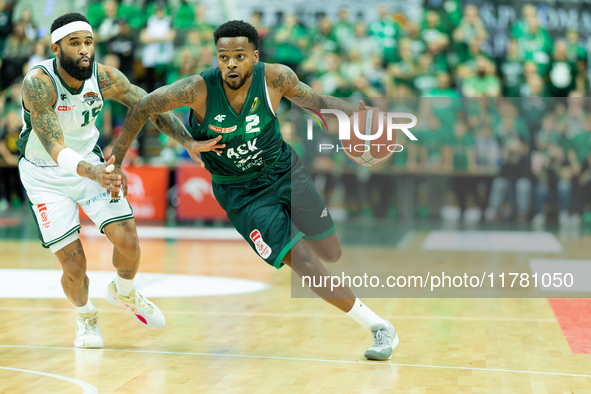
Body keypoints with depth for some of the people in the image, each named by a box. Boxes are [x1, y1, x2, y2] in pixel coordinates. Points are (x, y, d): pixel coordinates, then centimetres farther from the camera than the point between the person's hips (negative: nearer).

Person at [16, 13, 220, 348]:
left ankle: (124, 293, 25)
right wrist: (91, 172, -56)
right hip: (45, 174, -3)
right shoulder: (38, 83, -30)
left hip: (91, 162, 4)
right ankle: (86, 317, 26)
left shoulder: (104, 77, -16)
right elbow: (57, 150, -38)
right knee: (74, 265, -9)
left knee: (128, 241, -10)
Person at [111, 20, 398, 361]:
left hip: (285, 171, 3)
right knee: (304, 263, -13)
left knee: (332, 254, 7)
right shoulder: (199, 89, -26)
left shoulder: (276, 78, -20)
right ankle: (378, 326, 0)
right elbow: (142, 109, -14)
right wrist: (116, 163, -12)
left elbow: (313, 100, -1)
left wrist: (358, 111, -17)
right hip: (240, 192, -3)